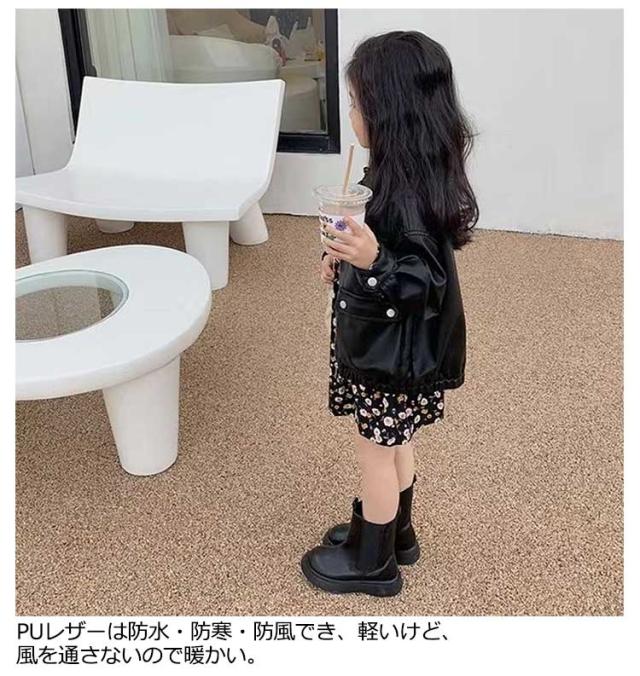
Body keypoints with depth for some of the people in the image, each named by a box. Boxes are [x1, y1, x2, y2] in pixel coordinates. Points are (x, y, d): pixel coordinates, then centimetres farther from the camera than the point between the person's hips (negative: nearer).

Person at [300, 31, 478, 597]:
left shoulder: (405, 190, -29)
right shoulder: (418, 171, 1)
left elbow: (423, 281, -28)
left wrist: (372, 261, -42)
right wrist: (351, 257, 17)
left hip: (391, 348, -9)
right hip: (395, 340, 9)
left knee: (376, 449, 9)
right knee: (394, 443, 23)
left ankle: (371, 561, 29)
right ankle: (394, 533, 43)